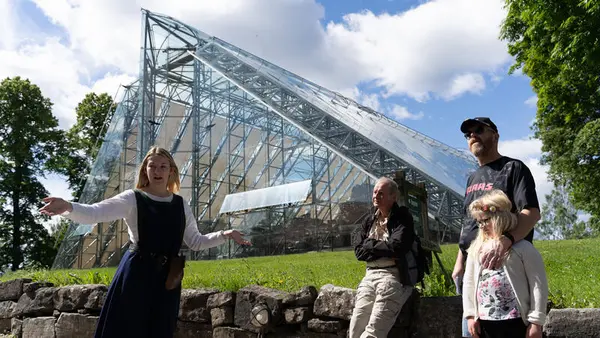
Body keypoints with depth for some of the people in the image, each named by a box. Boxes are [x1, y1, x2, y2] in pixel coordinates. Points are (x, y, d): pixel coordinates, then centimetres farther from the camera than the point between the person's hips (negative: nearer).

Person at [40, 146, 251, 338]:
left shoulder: (181, 205, 9)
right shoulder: (132, 199, -4)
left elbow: (195, 242, 16)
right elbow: (93, 214, -17)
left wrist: (225, 235, 5)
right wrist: (68, 207, -36)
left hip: (167, 277, 4)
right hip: (136, 273, -4)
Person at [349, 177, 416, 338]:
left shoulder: (402, 217, -1)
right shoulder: (370, 220, 17)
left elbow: (396, 247, -16)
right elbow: (358, 251, 10)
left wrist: (370, 245, -1)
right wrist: (384, 248, -4)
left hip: (394, 276, -6)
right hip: (370, 276, 6)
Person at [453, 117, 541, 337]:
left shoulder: (513, 168, -4)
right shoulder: (473, 178, 19)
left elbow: (531, 213, -16)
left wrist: (505, 240, -35)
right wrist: (460, 261, 15)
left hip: (504, 264, -7)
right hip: (472, 266, 8)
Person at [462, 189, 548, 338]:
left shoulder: (522, 248, -6)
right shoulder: (476, 249, 8)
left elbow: (538, 285, -7)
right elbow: (469, 283, 12)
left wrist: (536, 322, -8)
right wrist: (470, 314, 8)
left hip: (516, 322, -5)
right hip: (485, 322, 5)